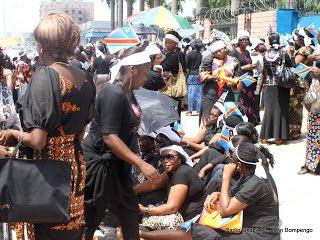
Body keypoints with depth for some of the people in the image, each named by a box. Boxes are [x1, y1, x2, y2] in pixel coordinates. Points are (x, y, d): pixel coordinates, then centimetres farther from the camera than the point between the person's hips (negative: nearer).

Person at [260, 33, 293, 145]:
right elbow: (291, 68, -2)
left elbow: (264, 72, 4)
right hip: (282, 86, -2)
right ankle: (279, 137, 6)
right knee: (281, 110, 4)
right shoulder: (283, 54, -8)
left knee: (269, 110, 9)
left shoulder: (265, 55, -1)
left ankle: (265, 136, 11)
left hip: (269, 86, 2)